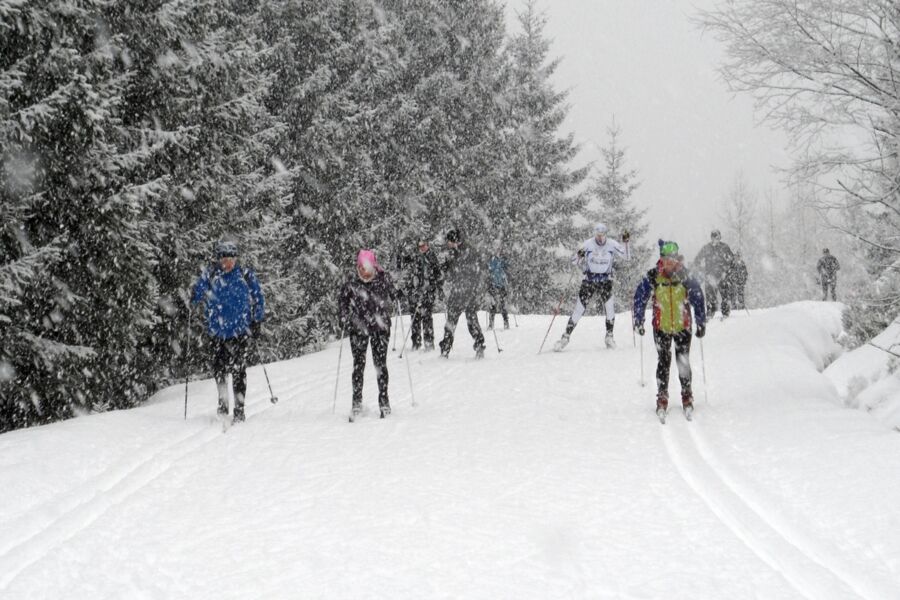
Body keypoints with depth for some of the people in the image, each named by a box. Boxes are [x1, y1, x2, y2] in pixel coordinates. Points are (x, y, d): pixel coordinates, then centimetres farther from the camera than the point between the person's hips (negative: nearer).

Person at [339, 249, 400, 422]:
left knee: (381, 363, 1)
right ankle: (357, 402, 9)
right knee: (358, 364, 0)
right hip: (358, 328, 0)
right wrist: (345, 320, -2)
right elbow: (343, 302, 8)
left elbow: (392, 295, 12)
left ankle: (384, 400, 12)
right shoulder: (352, 282, -4)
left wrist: (397, 296, -10)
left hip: (380, 326, 0)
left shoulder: (383, 279, -3)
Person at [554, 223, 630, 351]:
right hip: (589, 280, -1)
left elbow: (626, 257, -6)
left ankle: (609, 337, 0)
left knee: (610, 305, -17)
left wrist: (625, 243, -21)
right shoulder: (588, 244, -8)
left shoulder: (612, 244, -5)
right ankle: (566, 337, 4)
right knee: (579, 309, -5)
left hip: (605, 281, 1)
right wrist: (579, 256, -28)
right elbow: (574, 261, -5)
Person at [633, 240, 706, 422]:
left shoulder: (686, 277, -6)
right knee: (664, 362, -4)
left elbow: (698, 300, 2)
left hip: (683, 327, 0)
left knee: (684, 363, 1)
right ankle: (662, 398, 5)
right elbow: (640, 298, 1)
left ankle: (687, 397, 15)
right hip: (661, 327, 0)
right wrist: (638, 322, 1)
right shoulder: (653, 277, -7)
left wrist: (701, 323, 2)